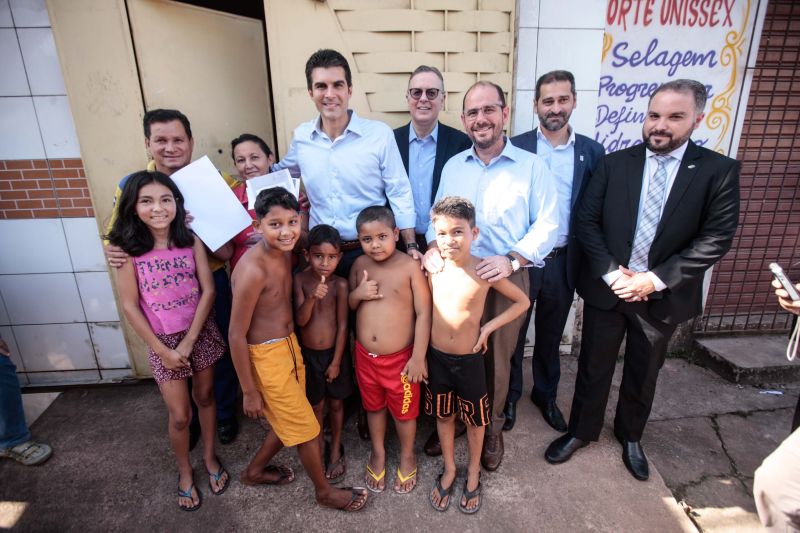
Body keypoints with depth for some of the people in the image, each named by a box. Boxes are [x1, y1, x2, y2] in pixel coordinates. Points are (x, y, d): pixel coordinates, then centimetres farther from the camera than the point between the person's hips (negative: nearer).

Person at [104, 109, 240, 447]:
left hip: (212, 280, -1)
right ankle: (189, 417, 43)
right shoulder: (130, 186, -4)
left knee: (222, 348, 13)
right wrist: (110, 252, -18)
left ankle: (226, 412, 39)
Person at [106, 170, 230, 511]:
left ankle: (210, 457, 41)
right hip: (163, 340, -1)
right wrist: (163, 350, -10)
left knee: (205, 397, 18)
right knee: (180, 415, 8)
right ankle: (185, 471, 35)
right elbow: (130, 306, -10)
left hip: (201, 332, 2)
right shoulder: (127, 248, -13)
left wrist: (188, 342, -13)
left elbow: (208, 290, -9)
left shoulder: (191, 240, -9)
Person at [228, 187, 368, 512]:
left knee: (288, 421, 23)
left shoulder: (285, 253, -1)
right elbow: (236, 335, -20)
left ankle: (255, 471, 49)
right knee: (307, 429, 9)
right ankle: (325, 491, 34)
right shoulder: (253, 269, -26)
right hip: (266, 355, -8)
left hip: (290, 346, 8)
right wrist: (249, 391, -14)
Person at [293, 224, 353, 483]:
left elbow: (342, 325, -11)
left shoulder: (340, 284, -17)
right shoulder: (300, 280, -13)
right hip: (308, 354, 1)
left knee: (335, 403, 17)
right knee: (315, 404, 17)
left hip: (334, 352, -1)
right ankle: (319, 447, 41)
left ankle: (335, 449, 40)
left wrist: (336, 361, -8)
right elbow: (300, 320, -16)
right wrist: (312, 298, -34)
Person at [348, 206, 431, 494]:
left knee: (404, 410, 17)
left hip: (400, 357, -4)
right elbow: (348, 306, 9)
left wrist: (418, 357, -14)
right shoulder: (359, 265, -3)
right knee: (374, 406, 24)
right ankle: (378, 453, 48)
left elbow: (423, 314, -14)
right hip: (365, 355, 4)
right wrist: (358, 293, -14)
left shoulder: (410, 267, -17)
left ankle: (407, 455, 44)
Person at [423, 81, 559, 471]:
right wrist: (434, 245, -9)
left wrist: (512, 260, -20)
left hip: (506, 278, -2)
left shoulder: (532, 166, -2)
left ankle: (492, 428, 34)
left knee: (497, 357, 11)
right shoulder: (452, 166, 9)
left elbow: (547, 224, -6)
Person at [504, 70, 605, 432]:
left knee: (550, 336, 19)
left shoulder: (591, 151, 1)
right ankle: (509, 395, 36)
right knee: (513, 333, 14)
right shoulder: (516, 147, -6)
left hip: (564, 261, 2)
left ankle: (546, 394, 41)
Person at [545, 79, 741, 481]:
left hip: (662, 295, 0)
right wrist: (610, 272, -15)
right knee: (593, 367, 13)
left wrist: (656, 279, -17)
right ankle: (581, 431, 36)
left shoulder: (719, 171, -6)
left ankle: (630, 436, 44)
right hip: (605, 288, 0)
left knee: (643, 373, 19)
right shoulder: (614, 163, -2)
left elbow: (717, 237, -10)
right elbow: (586, 221, -5)